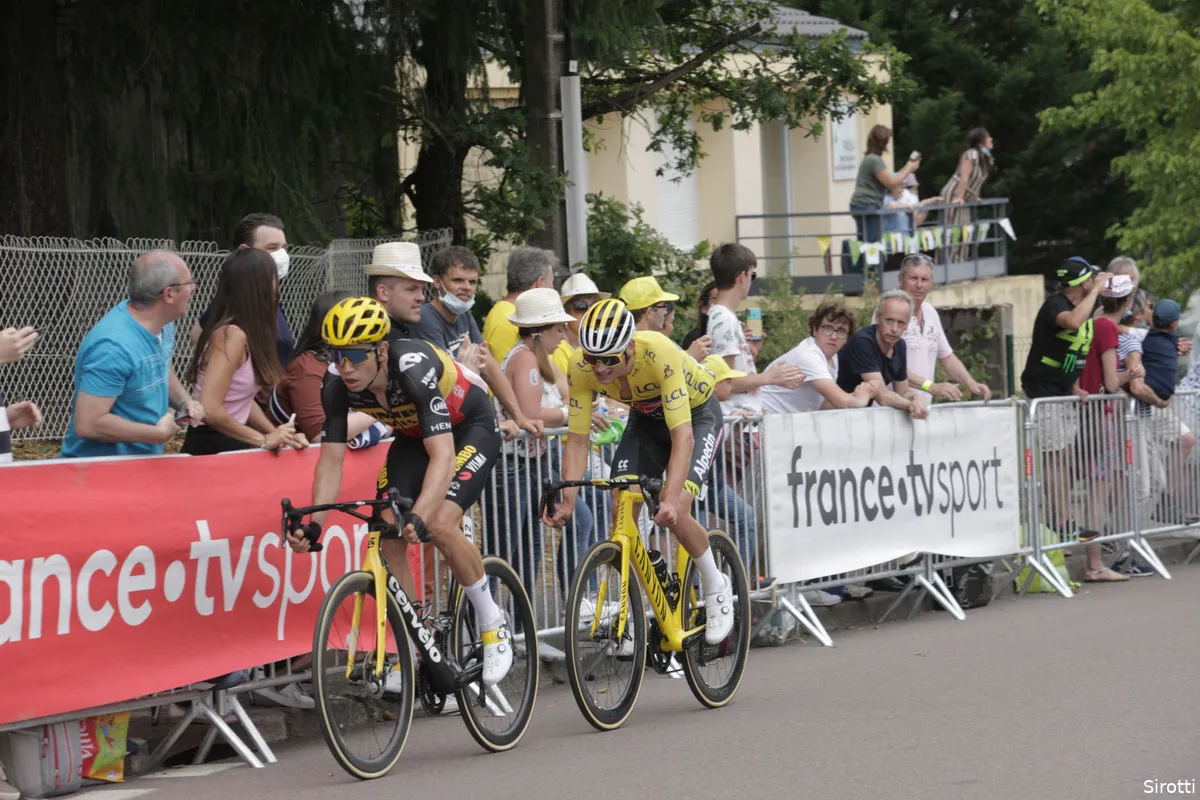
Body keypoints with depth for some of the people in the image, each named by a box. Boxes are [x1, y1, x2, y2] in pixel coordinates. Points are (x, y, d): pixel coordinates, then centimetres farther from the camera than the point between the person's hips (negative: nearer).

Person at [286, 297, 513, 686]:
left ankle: (493, 625, -5)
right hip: (413, 436, 6)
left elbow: (443, 456, -46)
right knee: (388, 542, -10)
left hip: (470, 430, -6)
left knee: (440, 526, -27)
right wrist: (313, 524, -31)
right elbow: (331, 459, -17)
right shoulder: (338, 382, -22)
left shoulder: (414, 367, -39)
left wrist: (418, 517, -59)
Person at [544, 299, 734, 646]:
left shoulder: (660, 354, -39)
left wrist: (671, 497, -52)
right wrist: (567, 500, -31)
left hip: (696, 412, -5)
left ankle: (716, 590, 4)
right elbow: (577, 439, -19)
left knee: (675, 512, -21)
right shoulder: (582, 367, -26)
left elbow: (682, 434, -42)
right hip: (646, 417, 5)